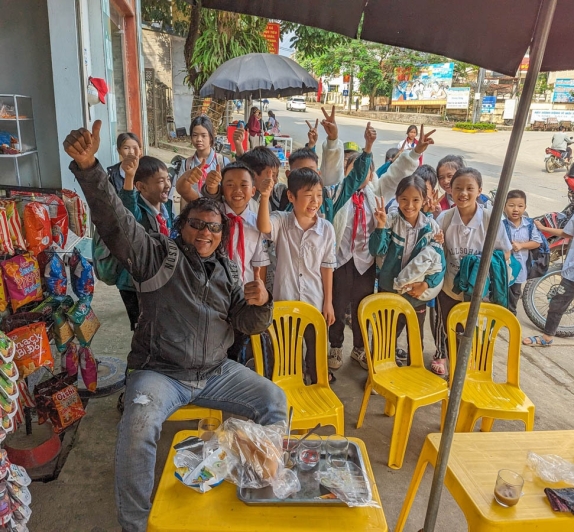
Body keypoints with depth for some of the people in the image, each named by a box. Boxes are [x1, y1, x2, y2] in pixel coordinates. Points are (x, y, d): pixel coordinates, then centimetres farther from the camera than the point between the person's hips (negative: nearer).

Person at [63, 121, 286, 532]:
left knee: (274, 400, -2)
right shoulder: (160, 255, -5)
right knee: (138, 428, -31)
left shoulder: (227, 269, 9)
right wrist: (88, 167, -39)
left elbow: (248, 325, 8)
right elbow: (116, 223, -23)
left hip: (215, 371, 5)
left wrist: (259, 304, -17)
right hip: (160, 372, -4)